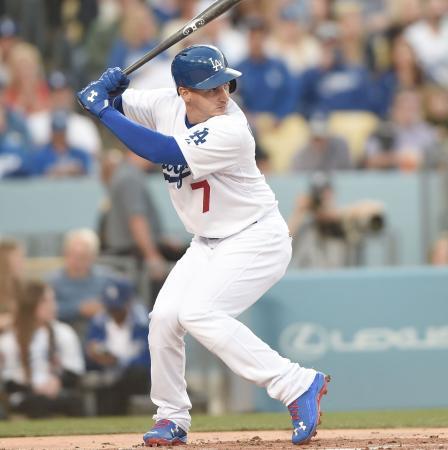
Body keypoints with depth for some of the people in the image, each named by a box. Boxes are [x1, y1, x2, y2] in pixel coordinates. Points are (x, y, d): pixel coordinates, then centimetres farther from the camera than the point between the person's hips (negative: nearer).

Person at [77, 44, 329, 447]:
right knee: (165, 316, -3)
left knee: (198, 312, -24)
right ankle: (172, 417, 16)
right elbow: (113, 104, 5)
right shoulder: (167, 104, -6)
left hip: (257, 239, -8)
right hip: (209, 243, 8)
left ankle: (299, 386, -22)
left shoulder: (231, 131, -28)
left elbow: (162, 151, -33)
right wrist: (106, 88, -19)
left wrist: (104, 111, -27)